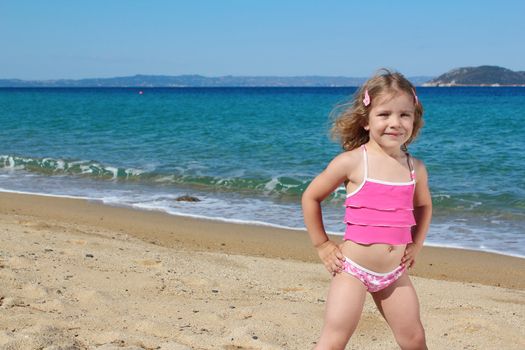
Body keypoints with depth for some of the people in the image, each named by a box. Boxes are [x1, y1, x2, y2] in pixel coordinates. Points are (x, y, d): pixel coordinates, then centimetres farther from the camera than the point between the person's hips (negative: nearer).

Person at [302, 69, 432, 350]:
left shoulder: (416, 168, 1)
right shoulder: (352, 162, -13)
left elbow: (423, 205, 23)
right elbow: (311, 197, -3)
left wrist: (416, 244, 13)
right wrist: (322, 246, -1)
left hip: (394, 273, 4)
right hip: (353, 268, -4)